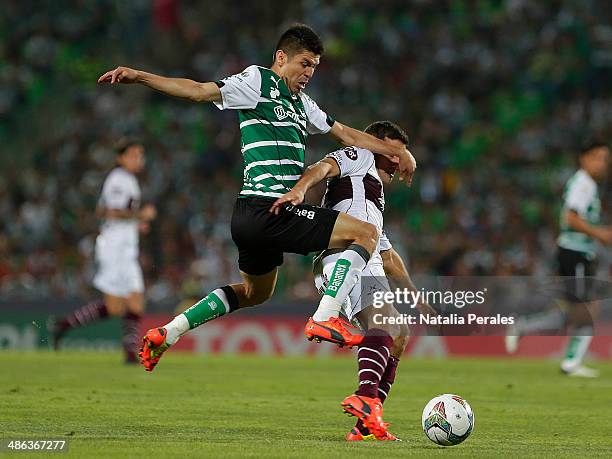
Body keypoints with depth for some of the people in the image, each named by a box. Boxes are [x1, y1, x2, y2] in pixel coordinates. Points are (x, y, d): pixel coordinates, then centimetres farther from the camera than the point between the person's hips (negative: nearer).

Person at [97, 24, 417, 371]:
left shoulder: (302, 104, 23)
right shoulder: (259, 81, -2)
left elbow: (347, 134, 30)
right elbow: (200, 91, -8)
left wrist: (396, 152, 25)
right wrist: (139, 77, -16)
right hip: (266, 209, -10)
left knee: (255, 292, 27)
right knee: (367, 233, -8)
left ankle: (167, 334, 22)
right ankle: (326, 318, -20)